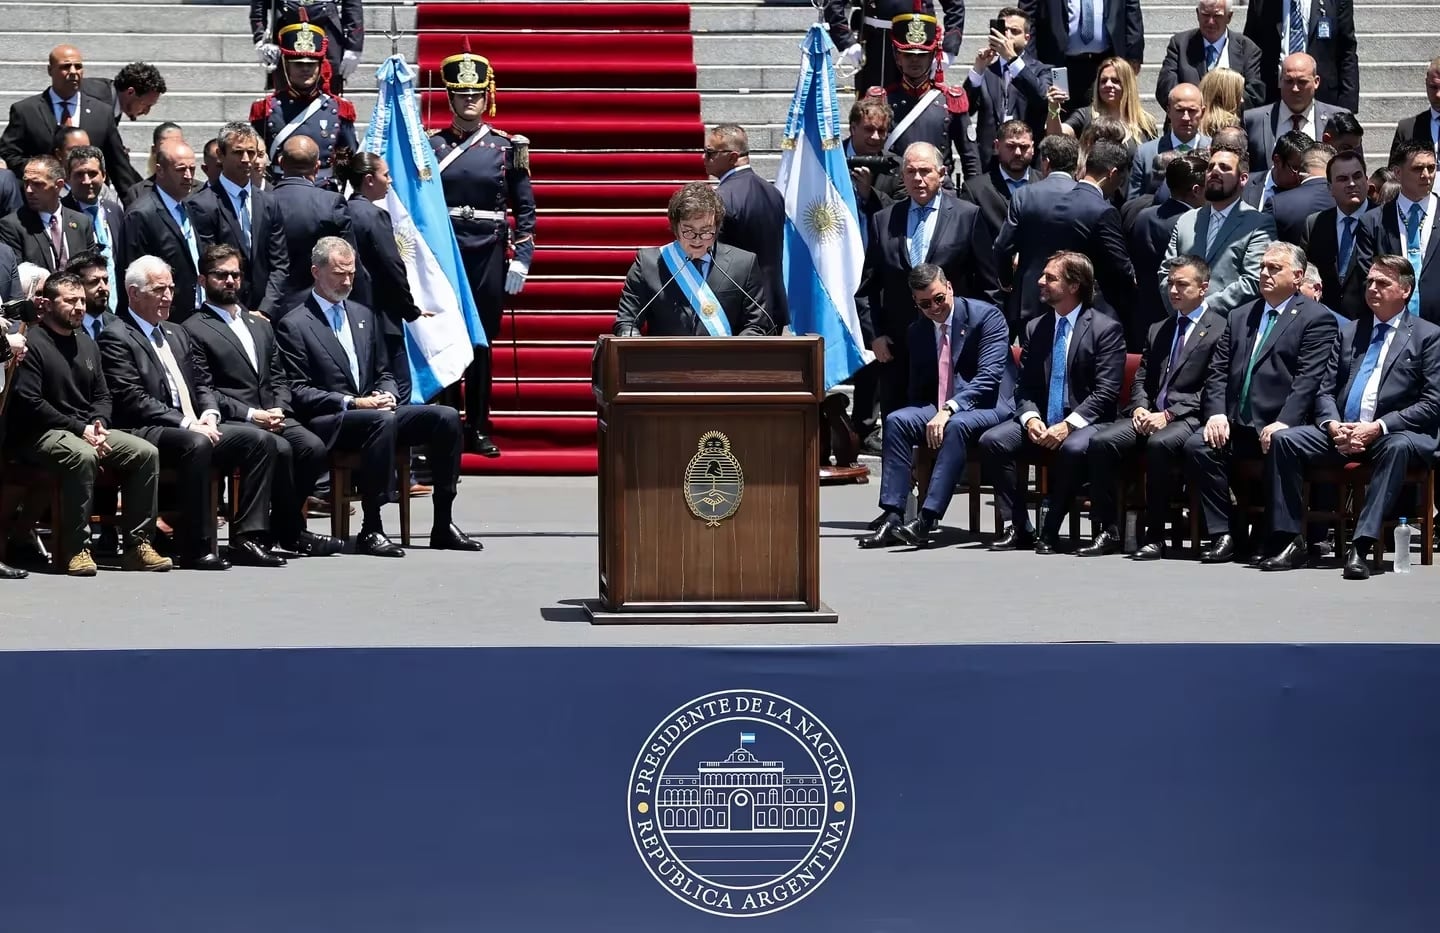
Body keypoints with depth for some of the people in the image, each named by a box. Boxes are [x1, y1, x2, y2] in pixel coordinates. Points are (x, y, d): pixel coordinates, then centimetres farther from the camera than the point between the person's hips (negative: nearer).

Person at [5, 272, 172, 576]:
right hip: (41, 434, -8)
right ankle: (76, 548, -31)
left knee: (146, 452, -12)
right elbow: (28, 402, -15)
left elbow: (103, 395, 21)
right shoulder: (32, 344, -7)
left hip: (87, 430, 8)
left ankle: (137, 544, -10)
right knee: (83, 456, -38)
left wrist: (99, 423, -3)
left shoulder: (86, 343, 18)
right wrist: (79, 429, -17)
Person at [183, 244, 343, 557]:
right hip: (230, 422, -6)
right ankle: (294, 532, -14)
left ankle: (277, 528, -9)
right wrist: (251, 414, -13)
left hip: (273, 416, 6)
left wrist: (279, 409, 0)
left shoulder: (260, 326, 25)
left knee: (314, 447, -22)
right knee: (280, 449, -32)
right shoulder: (194, 329, 2)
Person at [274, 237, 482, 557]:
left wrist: (387, 395, -1)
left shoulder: (363, 315, 20)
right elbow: (296, 392, -8)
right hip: (328, 425, -7)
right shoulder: (293, 325, -2)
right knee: (383, 421, -38)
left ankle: (443, 525, -11)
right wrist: (351, 403, -17)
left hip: (373, 410, 7)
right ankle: (370, 531, -35)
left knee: (447, 416, -14)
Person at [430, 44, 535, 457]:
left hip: (489, 256, 1)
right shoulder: (431, 146, 4)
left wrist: (521, 259, -2)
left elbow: (525, 208, 6)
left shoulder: (506, 147, 5)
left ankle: (478, 429, 12)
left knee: (483, 342, 5)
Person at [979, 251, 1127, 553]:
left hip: (1084, 424, -5)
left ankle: (1050, 531, -22)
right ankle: (1018, 527, -14)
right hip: (1040, 424, 5)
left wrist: (1068, 424, -22)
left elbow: (1106, 392, -11)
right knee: (991, 441, -20)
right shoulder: (1035, 328, 13)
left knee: (1073, 448, -38)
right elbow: (1024, 388, 11)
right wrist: (1031, 418, -11)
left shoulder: (1106, 329, -5)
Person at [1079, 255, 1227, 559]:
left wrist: (1169, 414, -16)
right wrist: (1140, 407, -3)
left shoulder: (1220, 329, 1)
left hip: (1189, 418, -6)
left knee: (1159, 444, -38)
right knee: (1100, 442, -20)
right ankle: (1109, 532, -15)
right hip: (1149, 414, 6)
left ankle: (1155, 536, -28)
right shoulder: (1158, 330, 24)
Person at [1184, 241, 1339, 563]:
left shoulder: (1317, 319, 3)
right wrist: (1216, 414, -3)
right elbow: (1218, 371, 15)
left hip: (1278, 427, -5)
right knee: (1197, 446, -22)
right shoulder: (1240, 316, 22)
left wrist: (1283, 423, -21)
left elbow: (1309, 380, -9)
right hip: (1234, 424, 5)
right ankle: (1222, 535, -16)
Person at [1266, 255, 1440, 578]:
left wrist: (1379, 427, -16)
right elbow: (1326, 390, 15)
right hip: (1343, 435, 5)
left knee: (1398, 447, -39)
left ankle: (1361, 547, -43)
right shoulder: (1350, 332, 20)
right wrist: (1332, 425, -8)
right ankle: (1291, 543, -18)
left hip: (1394, 433, -5)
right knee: (1283, 439, -18)